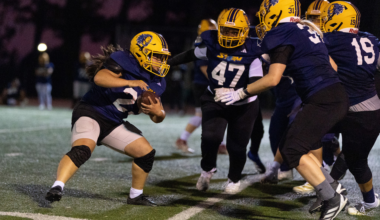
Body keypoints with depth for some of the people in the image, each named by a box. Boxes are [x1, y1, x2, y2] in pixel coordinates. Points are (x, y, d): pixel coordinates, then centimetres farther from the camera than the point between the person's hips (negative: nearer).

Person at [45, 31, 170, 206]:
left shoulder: (155, 83, 7)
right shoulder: (123, 61, -15)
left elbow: (158, 118, 11)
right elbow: (99, 78, -32)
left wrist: (156, 111, -13)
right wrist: (129, 82, -36)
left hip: (114, 124, 8)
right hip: (91, 113, -8)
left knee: (146, 152, 5)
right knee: (82, 149, -33)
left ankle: (136, 195, 22)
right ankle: (57, 187, -41)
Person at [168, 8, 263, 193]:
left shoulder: (251, 53, -21)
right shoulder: (212, 45, -13)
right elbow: (191, 55, 7)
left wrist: (234, 94, -46)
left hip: (243, 106, -1)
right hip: (214, 100, 1)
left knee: (236, 146, 5)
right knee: (210, 136, -21)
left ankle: (234, 179, 37)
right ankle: (208, 169, 12)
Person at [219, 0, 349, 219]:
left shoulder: (282, 35, -8)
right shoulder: (307, 31, 20)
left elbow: (272, 79, -13)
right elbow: (332, 67, 24)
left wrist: (240, 94, -3)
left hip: (323, 100, -9)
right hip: (338, 97, 9)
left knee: (293, 151, -6)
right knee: (289, 146, 14)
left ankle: (332, 199, -6)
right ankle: (333, 187, 13)